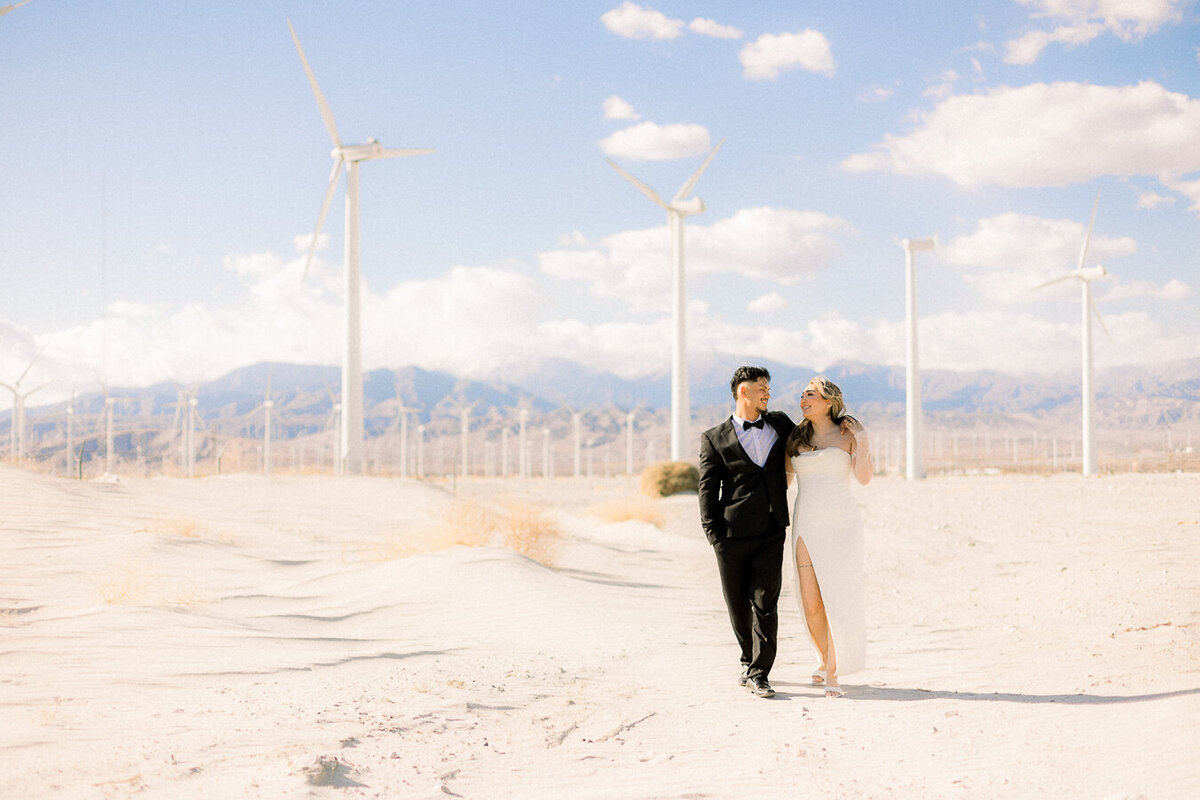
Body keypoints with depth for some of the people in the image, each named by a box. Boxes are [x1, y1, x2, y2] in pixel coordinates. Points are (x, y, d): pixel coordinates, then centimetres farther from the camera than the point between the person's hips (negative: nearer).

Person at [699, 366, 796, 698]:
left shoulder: (779, 424, 13)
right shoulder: (715, 439, 3)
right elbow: (707, 488, 0)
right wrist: (713, 534, -7)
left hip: (771, 533, 2)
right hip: (733, 534, -1)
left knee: (765, 602, -7)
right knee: (738, 604, 7)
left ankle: (758, 673, -4)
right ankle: (750, 658, 28)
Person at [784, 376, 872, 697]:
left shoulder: (848, 434, 2)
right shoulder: (796, 439, 12)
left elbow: (864, 477, -10)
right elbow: (783, 481, 20)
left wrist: (862, 440, -16)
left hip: (842, 524, -3)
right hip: (807, 527, 3)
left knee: (837, 599, -9)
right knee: (811, 606, -1)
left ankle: (831, 674, -1)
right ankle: (826, 659, 25)